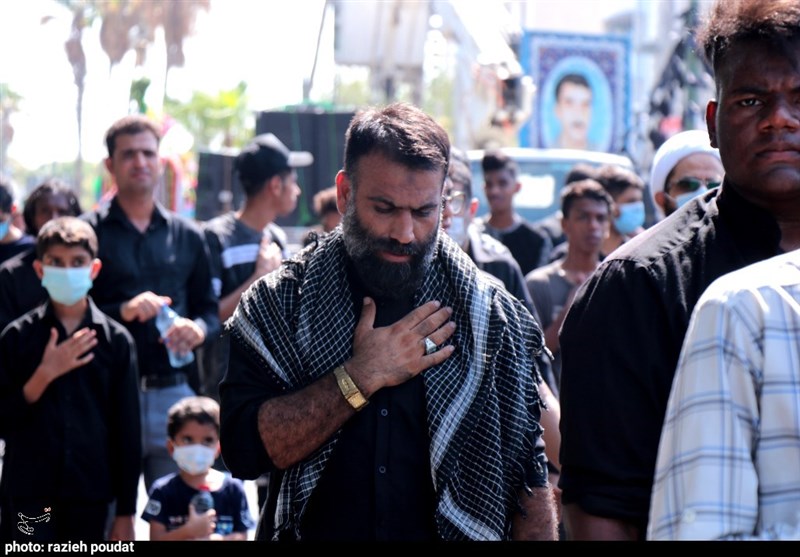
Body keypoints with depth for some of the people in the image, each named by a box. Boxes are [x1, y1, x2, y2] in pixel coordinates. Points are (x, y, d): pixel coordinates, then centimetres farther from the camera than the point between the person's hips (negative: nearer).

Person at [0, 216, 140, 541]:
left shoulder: (116, 340, 2)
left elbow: (127, 430, 4)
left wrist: (125, 513, 3)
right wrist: (45, 373, -15)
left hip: (90, 497, 1)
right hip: (27, 495, -1)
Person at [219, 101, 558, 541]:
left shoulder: (492, 314, -5)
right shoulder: (277, 304, -8)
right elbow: (244, 449, -19)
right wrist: (362, 376, -21)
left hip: (455, 529, 1)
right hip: (317, 529, -1)